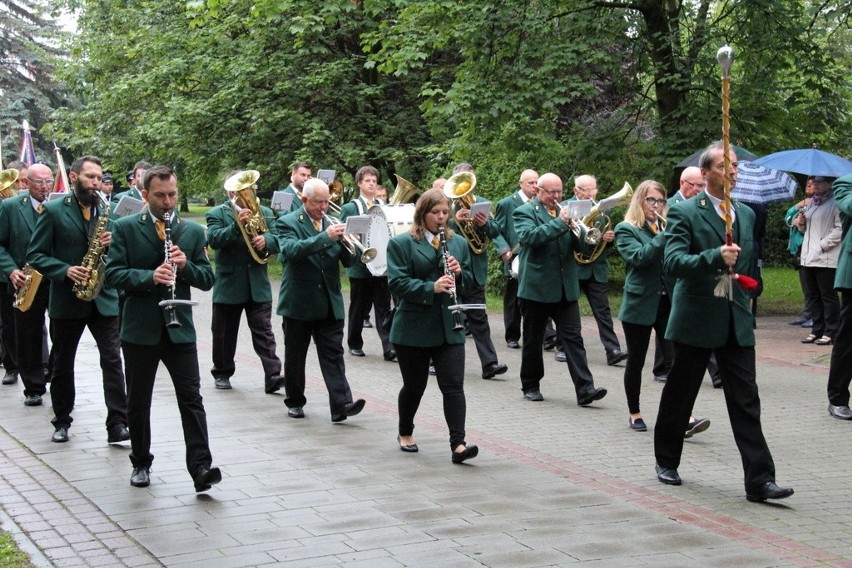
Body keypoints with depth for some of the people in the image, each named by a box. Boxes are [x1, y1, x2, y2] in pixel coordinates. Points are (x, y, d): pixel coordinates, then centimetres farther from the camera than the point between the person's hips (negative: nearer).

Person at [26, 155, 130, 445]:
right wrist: (65, 271, -19)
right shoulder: (53, 211, -3)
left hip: (103, 297, 2)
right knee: (62, 363, 10)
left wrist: (112, 244, -11)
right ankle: (62, 421, 24)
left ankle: (117, 424, -8)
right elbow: (35, 254, -5)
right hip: (66, 299, -2)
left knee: (112, 360, -7)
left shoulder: (107, 210, 8)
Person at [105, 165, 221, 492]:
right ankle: (141, 463, 23)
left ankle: (200, 467, -9)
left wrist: (185, 265, -15)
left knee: (191, 398, -6)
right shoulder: (125, 228, 0)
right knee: (138, 401, 9)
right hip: (140, 328, -1)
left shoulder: (193, 231, 7)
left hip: (179, 328, 1)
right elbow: (114, 274, -8)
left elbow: (207, 279, 5)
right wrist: (150, 276, -23)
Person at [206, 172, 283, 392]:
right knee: (224, 332, 9)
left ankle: (273, 376, -12)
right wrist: (237, 225, -27)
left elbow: (277, 241, 2)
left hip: (258, 284, 1)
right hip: (228, 284, -1)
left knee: (263, 331, -5)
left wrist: (265, 240, -20)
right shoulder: (216, 214, 2)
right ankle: (222, 373, 23)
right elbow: (214, 239, -15)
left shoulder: (265, 212, 11)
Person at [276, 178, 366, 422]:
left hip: (329, 303, 3)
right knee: (295, 356, 9)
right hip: (299, 302, -3)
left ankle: (341, 404, -13)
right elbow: (291, 250, -24)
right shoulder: (287, 223, -3)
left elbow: (348, 260, 6)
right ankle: (295, 401, 23)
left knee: (333, 354, -5)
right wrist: (326, 236, -31)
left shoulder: (332, 223, 10)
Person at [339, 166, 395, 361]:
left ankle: (389, 348, -7)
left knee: (383, 308, -2)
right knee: (359, 308, 8)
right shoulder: (350, 208, 2)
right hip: (360, 266, -2)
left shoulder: (384, 207, 10)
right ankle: (355, 344, 22)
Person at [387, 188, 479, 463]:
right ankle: (405, 434, 33)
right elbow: (397, 282, -14)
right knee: (414, 385, 10)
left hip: (449, 328, 3)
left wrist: (459, 273, -8)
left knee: (454, 386, -7)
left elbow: (470, 279, 15)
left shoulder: (458, 242, 10)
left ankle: (458, 444, -11)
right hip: (413, 329, -3)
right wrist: (432, 288, -26)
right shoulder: (401, 243, -4)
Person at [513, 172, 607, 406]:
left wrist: (576, 229, -11)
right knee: (533, 340, 8)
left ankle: (584, 389, -10)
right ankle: (530, 386, 22)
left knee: (573, 338, -4)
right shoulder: (524, 212, -2)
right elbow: (530, 236, -22)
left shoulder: (564, 211, 14)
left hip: (565, 288, 4)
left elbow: (580, 246, 10)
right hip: (536, 287, -4)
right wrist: (560, 222, -25)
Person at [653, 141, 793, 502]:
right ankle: (666, 461, 29)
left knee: (746, 401, -2)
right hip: (696, 319, -4)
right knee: (680, 395, 10)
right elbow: (672, 263, -21)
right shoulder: (685, 213, -8)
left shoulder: (746, 214, 12)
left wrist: (745, 281, 13)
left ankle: (759, 480, -4)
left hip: (736, 321, 5)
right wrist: (715, 257, -33)